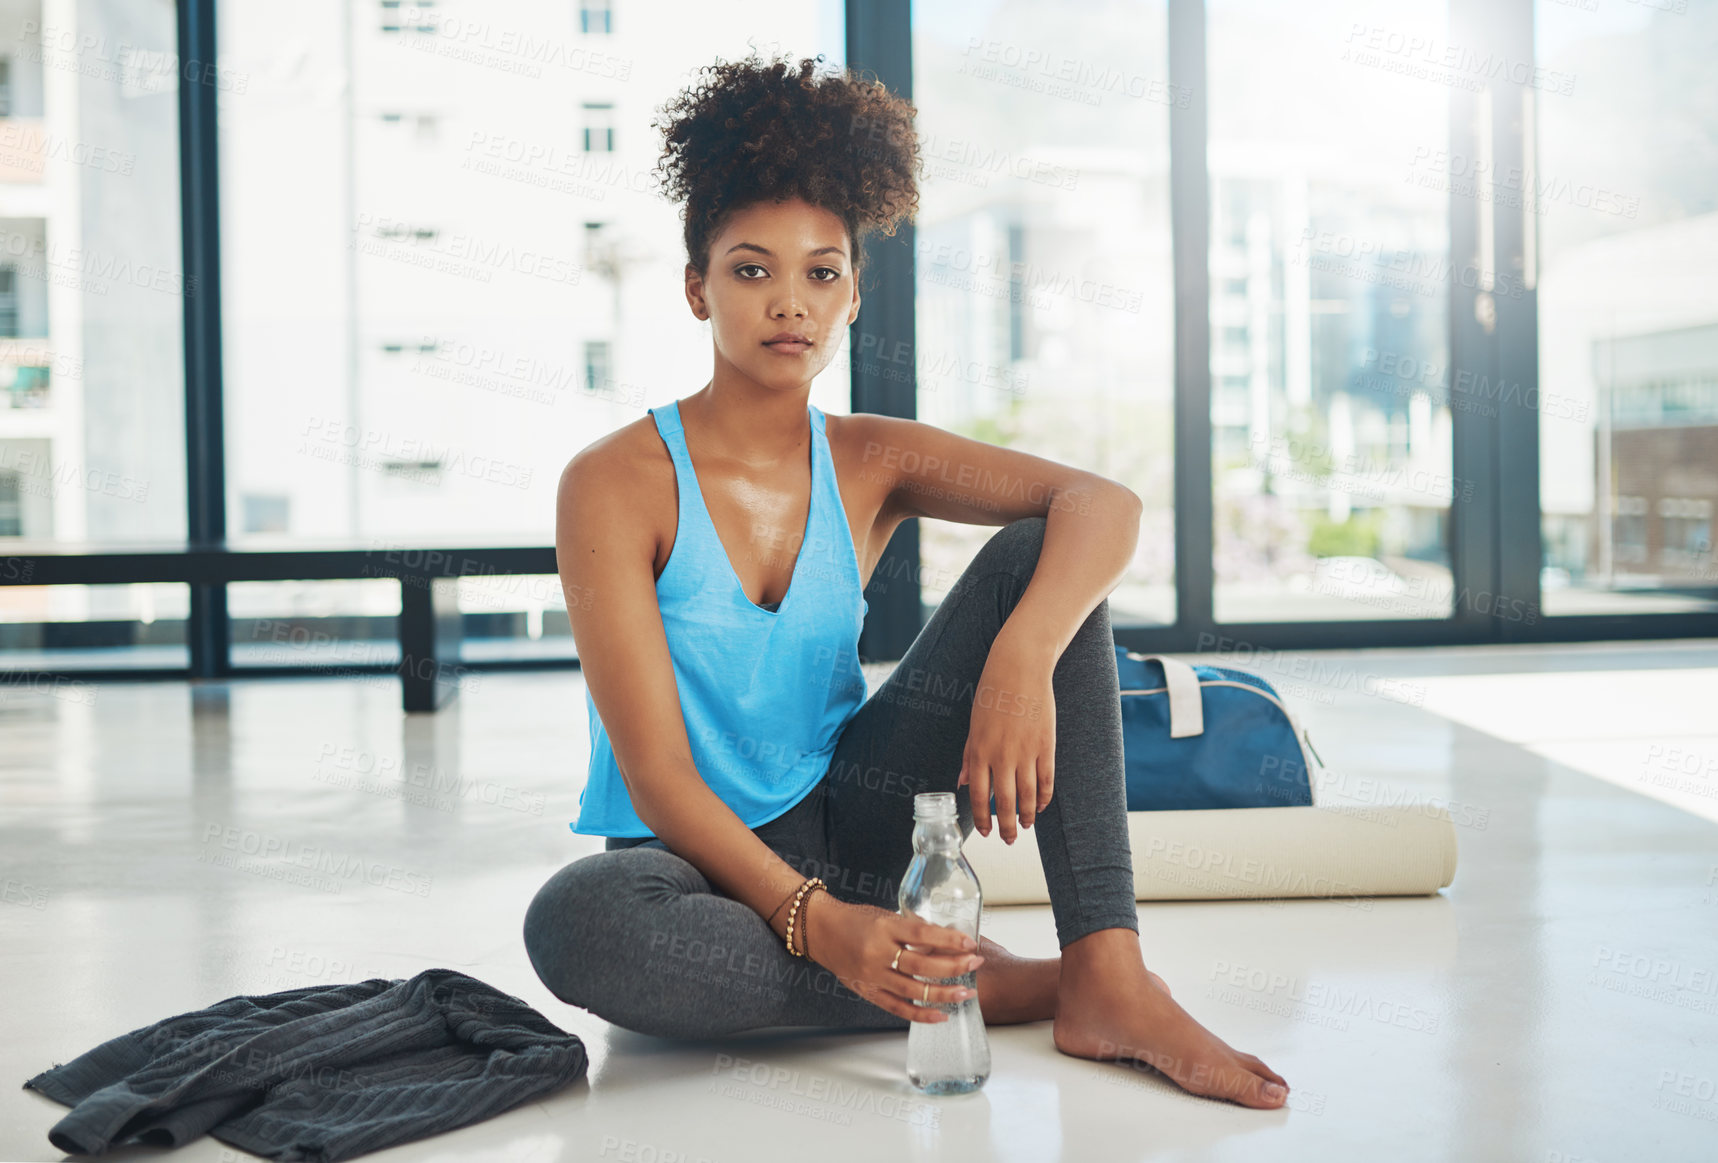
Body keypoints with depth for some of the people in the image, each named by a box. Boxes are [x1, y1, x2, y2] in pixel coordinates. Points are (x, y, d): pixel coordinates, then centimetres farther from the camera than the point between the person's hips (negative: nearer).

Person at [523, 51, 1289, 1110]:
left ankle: (1108, 977, -24)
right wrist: (818, 924, -33)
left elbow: (1105, 504, -16)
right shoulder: (616, 486, -12)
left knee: (1040, 552, -12)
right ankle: (993, 985, -24)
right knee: (575, 922, -40)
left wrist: (1021, 659, -37)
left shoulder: (872, 464, 0)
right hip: (701, 866, -3)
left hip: (846, 830, 4)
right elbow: (656, 776, -19)